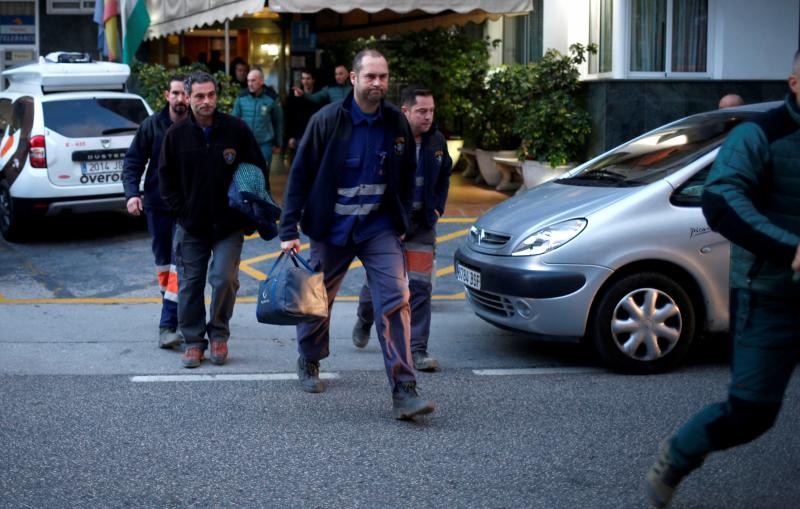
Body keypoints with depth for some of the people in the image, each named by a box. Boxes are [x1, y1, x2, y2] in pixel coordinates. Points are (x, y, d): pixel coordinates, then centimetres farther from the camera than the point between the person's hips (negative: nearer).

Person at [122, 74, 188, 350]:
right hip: (157, 205, 3)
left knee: (179, 265, -8)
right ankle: (175, 314, 29)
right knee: (163, 262, 13)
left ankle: (168, 325, -8)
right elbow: (133, 161, 2)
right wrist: (132, 192, -11)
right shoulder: (151, 125, 0)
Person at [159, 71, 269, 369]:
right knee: (190, 283, 6)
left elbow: (258, 171, 4)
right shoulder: (176, 134, -1)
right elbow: (166, 178, 8)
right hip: (191, 225, 2)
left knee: (224, 279, -10)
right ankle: (192, 341, 20)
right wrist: (181, 211, -1)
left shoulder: (236, 129, -4)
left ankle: (218, 334, 13)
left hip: (229, 224, -1)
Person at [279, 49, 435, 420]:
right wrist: (289, 230, -10)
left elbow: (407, 177, 12)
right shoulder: (328, 120, -10)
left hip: (380, 229, 1)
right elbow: (299, 175, -7)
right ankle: (309, 362, 43)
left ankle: (404, 392, -13)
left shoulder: (396, 123, -1)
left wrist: (401, 220, 10)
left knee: (395, 302, -13)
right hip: (331, 229, -1)